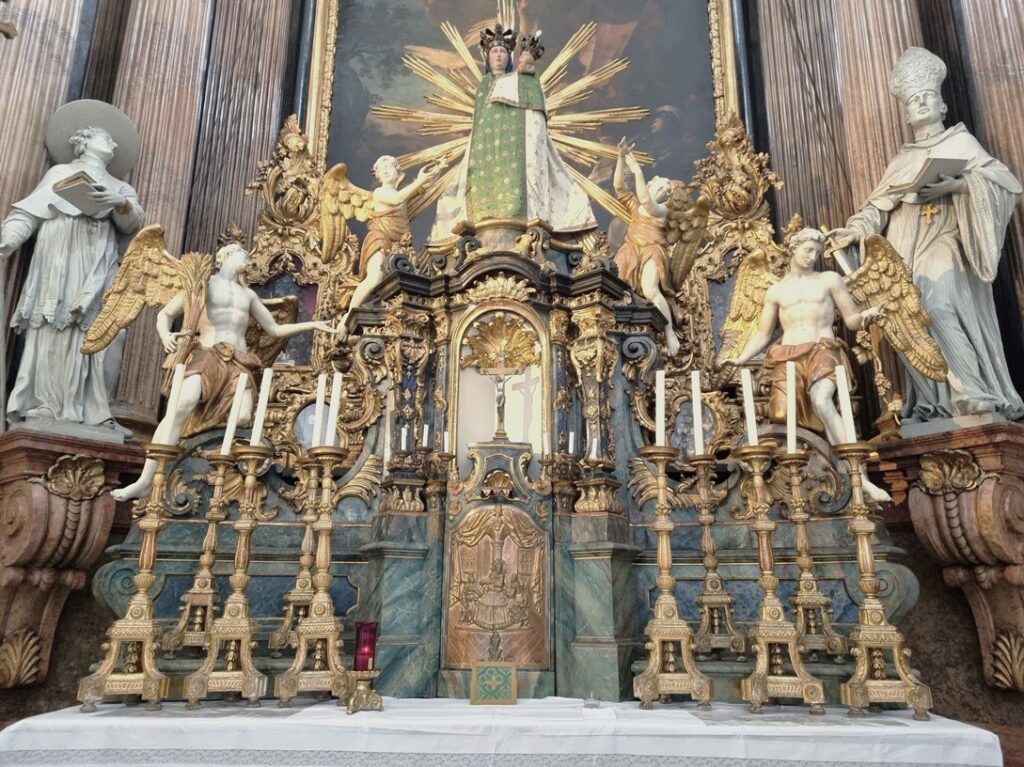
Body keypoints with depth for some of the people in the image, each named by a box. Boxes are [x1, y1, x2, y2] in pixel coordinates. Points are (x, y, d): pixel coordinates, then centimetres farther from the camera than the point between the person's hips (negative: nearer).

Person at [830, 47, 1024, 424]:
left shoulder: (960, 141, 12)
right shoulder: (903, 159, 24)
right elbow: (878, 205, 15)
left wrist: (958, 185, -18)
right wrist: (855, 230, -4)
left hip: (944, 243, -4)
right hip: (907, 249, 4)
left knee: (938, 307, -26)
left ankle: (973, 393, -21)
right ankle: (934, 401, -7)